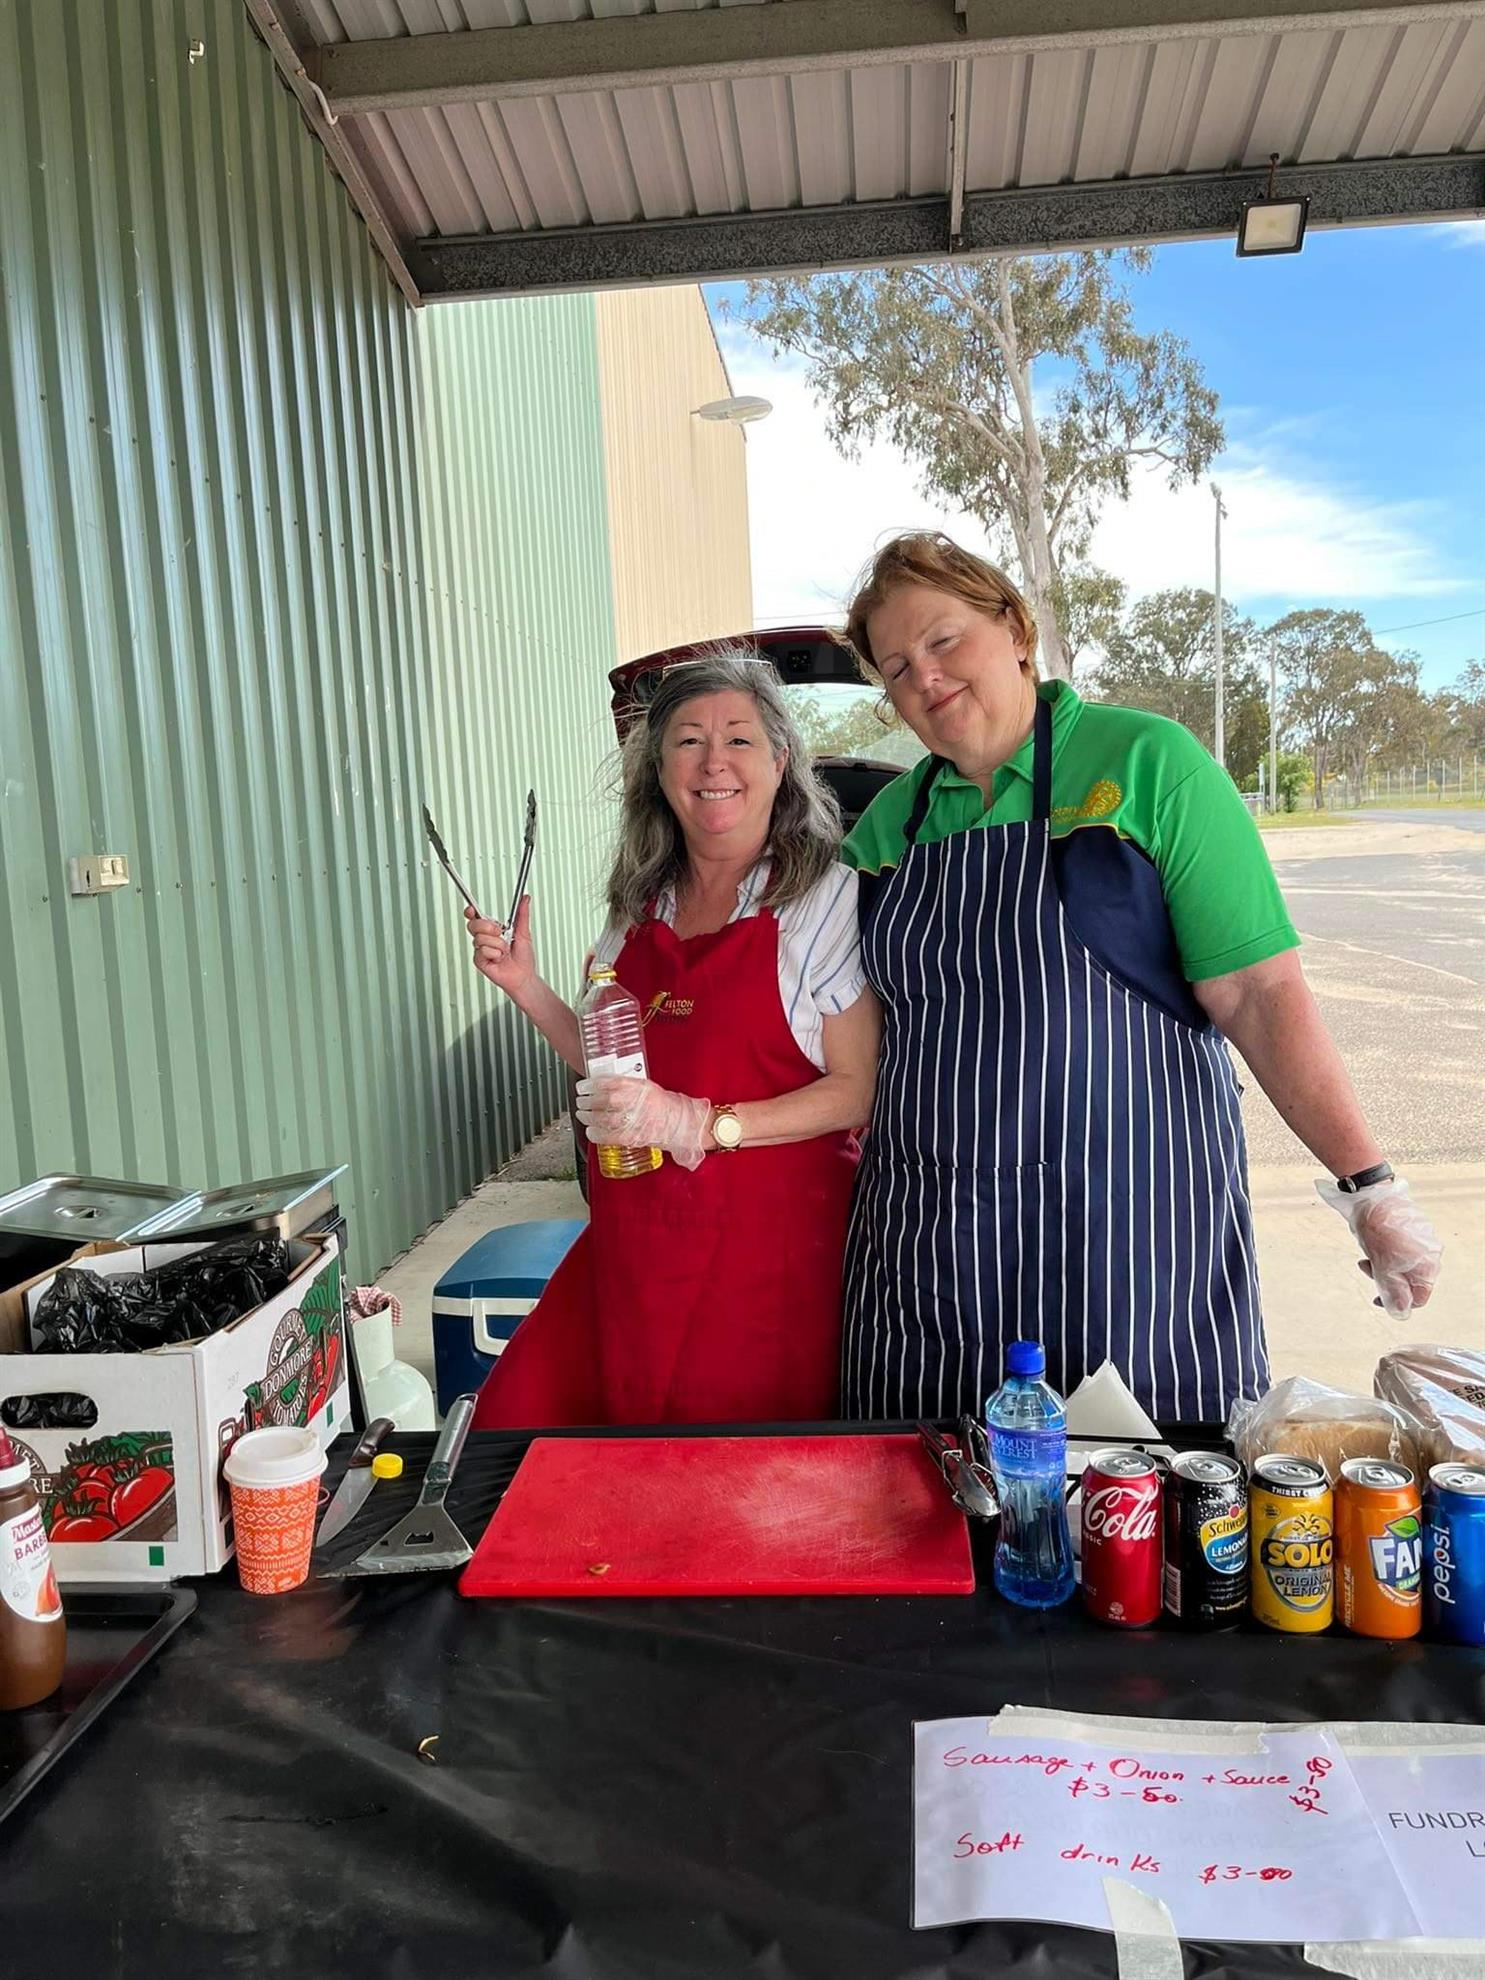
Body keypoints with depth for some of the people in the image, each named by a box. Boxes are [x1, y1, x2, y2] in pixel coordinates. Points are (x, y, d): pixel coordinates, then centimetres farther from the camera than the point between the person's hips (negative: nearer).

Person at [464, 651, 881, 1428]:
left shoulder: (827, 897, -6)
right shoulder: (639, 905, 10)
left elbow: (858, 1089, -11)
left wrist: (701, 1125, -20)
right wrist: (526, 988, 5)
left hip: (768, 1250, -5)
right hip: (633, 1245, 5)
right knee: (516, 1421, 6)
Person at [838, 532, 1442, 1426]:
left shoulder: (1146, 764, -4)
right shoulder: (891, 817, 9)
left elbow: (1261, 992, -9)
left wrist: (1370, 1185, -11)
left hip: (1130, 1233, -4)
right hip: (931, 1245, 4)